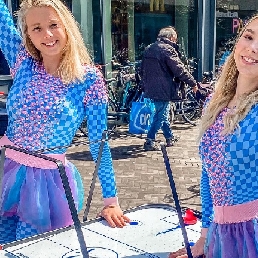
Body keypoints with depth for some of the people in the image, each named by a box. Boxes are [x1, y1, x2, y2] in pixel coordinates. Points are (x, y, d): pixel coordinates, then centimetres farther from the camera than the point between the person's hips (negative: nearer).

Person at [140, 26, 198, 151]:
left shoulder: (148, 49, 14)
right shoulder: (168, 49, -13)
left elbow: (142, 70, 20)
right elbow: (179, 70, -16)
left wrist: (144, 87, 30)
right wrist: (193, 83, -9)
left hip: (151, 88, 9)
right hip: (163, 89, -9)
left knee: (162, 113, 18)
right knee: (160, 115, -1)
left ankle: (170, 138, 29)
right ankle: (149, 142, -2)